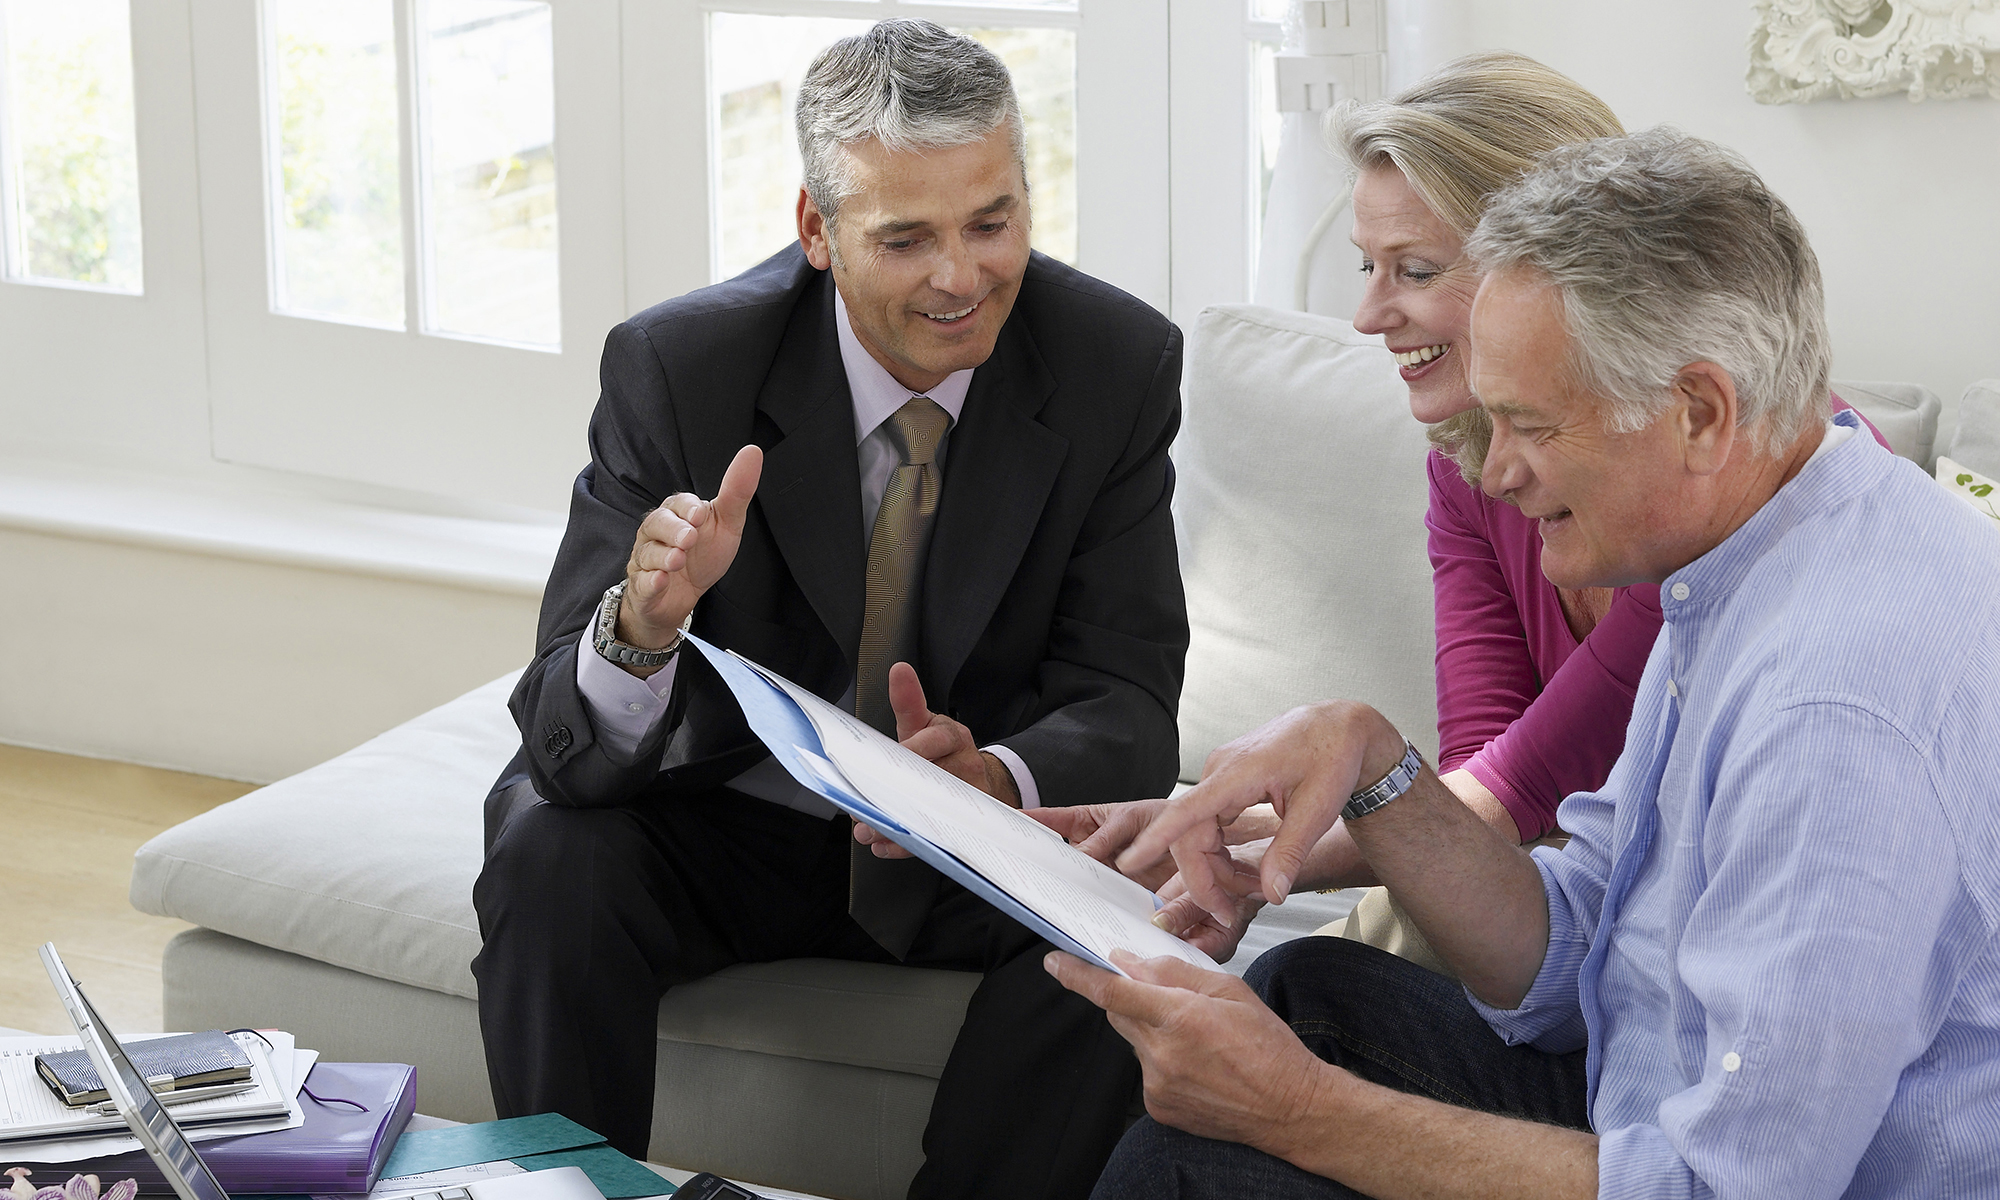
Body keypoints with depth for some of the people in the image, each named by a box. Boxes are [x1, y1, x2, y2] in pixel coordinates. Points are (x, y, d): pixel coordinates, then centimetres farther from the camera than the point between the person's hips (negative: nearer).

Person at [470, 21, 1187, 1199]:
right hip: (726, 825, 0)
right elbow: (566, 744, -21)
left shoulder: (1120, 365, -14)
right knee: (549, 852, -29)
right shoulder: (675, 365, -18)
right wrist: (641, 625, -45)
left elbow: (1125, 707, -15)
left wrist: (994, 780, -39)